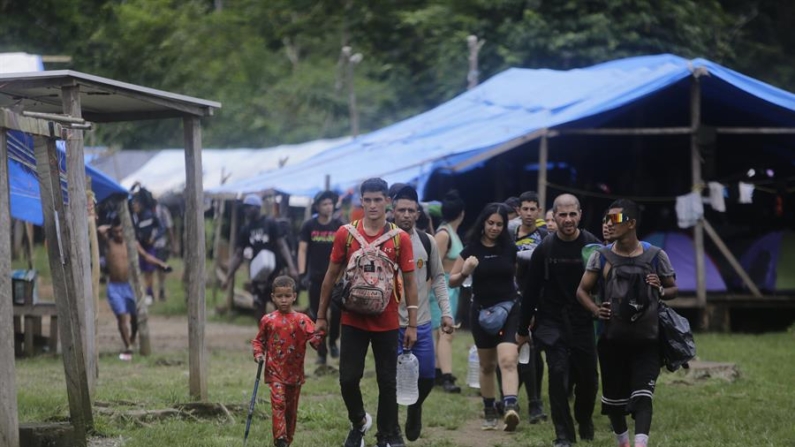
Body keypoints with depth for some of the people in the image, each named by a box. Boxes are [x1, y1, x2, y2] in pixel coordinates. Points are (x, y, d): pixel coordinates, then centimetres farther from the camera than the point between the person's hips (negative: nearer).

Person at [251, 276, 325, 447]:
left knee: (291, 409, 11)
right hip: (275, 372, -1)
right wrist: (259, 354, -4)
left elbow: (315, 341, -6)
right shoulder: (268, 320, 2)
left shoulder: (302, 320, -1)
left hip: (295, 373, 1)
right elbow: (258, 341, 14)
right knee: (278, 404, -18)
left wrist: (320, 332, -27)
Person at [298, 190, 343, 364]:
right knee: (318, 316, 2)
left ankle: (333, 341, 10)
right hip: (315, 277, 0)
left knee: (337, 310, -15)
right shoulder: (309, 226, 1)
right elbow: (302, 250, -1)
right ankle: (321, 352, 11)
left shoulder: (339, 226, 3)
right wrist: (301, 273, -11)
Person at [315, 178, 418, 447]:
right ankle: (359, 423, 27)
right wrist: (321, 316, 7)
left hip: (387, 323, -1)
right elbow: (331, 276, 6)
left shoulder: (400, 238, -4)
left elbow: (410, 282, 0)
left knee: (387, 381, 5)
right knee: (348, 379, 1)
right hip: (353, 321, 1)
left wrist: (412, 324, -3)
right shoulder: (346, 233, -2)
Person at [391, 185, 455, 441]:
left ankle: (415, 407, 37)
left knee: (427, 377, 6)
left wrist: (446, 312, 3)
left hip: (422, 323, 3)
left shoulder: (427, 242, 4)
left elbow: (438, 279, 11)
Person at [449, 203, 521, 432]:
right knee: (487, 365, 13)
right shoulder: (472, 249, -1)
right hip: (482, 312, 1)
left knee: (508, 360, -20)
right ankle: (489, 412, 27)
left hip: (508, 311, -1)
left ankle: (510, 408, -35)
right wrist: (465, 272, -19)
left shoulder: (510, 249, 1)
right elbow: (452, 281, 2)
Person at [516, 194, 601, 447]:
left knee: (588, 377, 7)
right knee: (558, 373, -12)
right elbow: (530, 291, 5)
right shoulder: (545, 250, -2)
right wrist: (522, 329, 8)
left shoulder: (593, 246, -5)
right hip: (553, 323, 0)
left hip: (584, 323, 0)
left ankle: (585, 420, 36)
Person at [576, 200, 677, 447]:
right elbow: (582, 290, 8)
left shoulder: (655, 256, -2)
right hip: (612, 340, 2)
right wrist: (596, 310, -12)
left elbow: (673, 289, 10)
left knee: (642, 396, -15)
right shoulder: (601, 257, 2)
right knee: (613, 398, 11)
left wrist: (661, 290, -14)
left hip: (647, 341, -2)